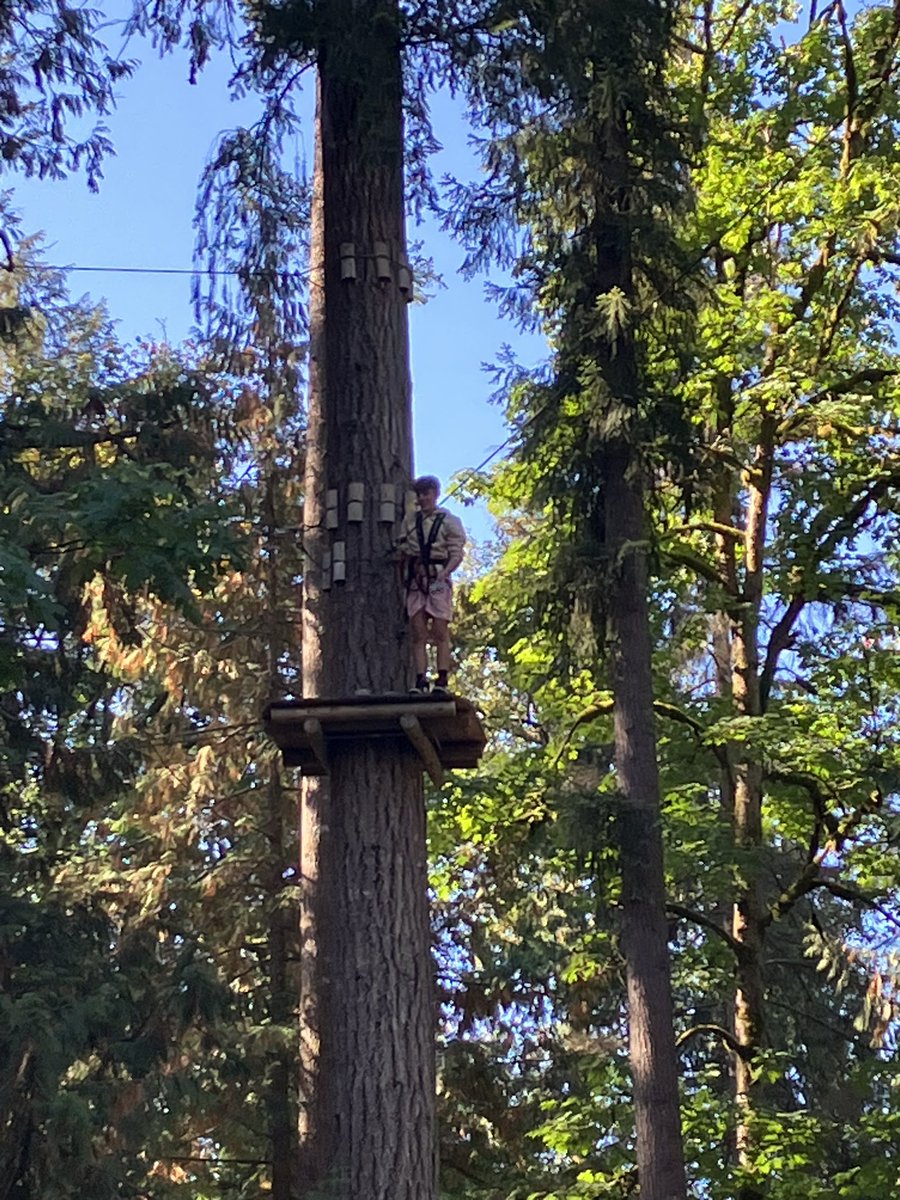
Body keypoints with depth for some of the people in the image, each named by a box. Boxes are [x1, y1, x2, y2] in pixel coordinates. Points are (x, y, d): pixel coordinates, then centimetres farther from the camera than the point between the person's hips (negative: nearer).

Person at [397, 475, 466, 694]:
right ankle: (420, 680, -6)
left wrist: (443, 574, -17)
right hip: (416, 581, 4)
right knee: (418, 633, -3)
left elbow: (457, 554, -2)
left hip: (438, 580, -3)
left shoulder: (449, 521, 5)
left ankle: (442, 681, -11)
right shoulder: (410, 522, 16)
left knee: (440, 632, -8)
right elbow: (403, 554, 18)